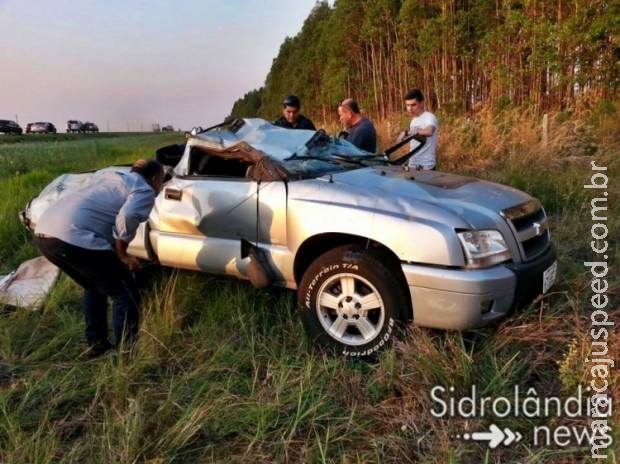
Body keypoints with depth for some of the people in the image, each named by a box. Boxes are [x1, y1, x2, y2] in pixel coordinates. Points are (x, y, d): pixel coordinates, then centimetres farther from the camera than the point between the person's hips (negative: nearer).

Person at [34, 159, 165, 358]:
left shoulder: (108, 176, 31)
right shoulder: (145, 190, 6)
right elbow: (127, 217, -15)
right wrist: (122, 255, -2)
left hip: (44, 232, 9)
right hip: (76, 238, -9)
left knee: (94, 287, 28)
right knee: (125, 293, 4)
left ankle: (96, 344, 33)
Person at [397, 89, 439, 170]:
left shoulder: (429, 117, -12)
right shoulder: (414, 120, 15)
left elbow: (428, 132, -34)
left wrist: (406, 133, -29)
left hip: (426, 166, -8)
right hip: (412, 165, 8)